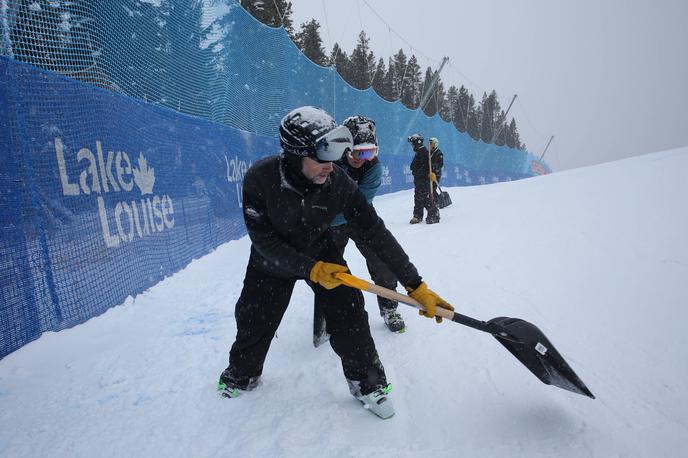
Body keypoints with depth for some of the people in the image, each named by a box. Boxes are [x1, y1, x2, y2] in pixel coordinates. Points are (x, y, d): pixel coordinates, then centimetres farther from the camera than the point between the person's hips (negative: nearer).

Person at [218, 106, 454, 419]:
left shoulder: (338, 182, -29)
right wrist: (310, 269, -31)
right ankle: (242, 374, 40)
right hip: (272, 259, 0)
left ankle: (367, 382, 11)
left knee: (348, 313, -12)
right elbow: (264, 240, -23)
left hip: (322, 252, 1)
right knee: (254, 321, 8)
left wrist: (415, 285, -26)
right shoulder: (259, 179, -33)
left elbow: (376, 233, -26)